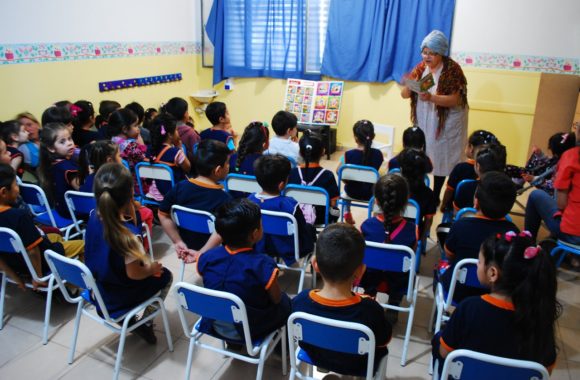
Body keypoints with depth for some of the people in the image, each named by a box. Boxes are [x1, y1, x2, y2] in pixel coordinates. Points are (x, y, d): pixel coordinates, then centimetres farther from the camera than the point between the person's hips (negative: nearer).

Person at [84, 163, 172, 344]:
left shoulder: (94, 216, -13)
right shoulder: (128, 236, -34)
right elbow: (134, 274, -24)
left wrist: (130, 208, -12)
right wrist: (152, 269, -6)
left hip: (98, 289, 6)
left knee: (144, 262, 29)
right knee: (165, 276, 17)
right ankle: (145, 324, 21)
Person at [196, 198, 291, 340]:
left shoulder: (207, 257, -17)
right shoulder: (263, 264, -30)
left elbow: (212, 287, 2)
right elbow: (276, 299, -13)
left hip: (215, 325, 4)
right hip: (250, 331, -4)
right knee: (285, 301, 21)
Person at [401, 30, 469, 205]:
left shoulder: (452, 69, -14)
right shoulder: (421, 67, 1)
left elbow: (455, 99, -22)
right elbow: (404, 94, -2)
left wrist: (431, 97, -35)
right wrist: (409, 86, -25)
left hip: (446, 123, -4)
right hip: (423, 122, 5)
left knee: (440, 159, 4)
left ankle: (436, 196, 18)